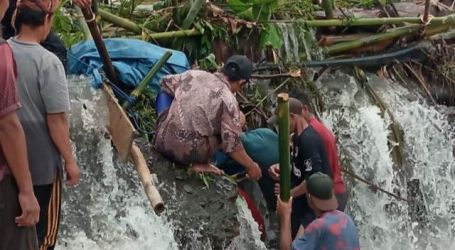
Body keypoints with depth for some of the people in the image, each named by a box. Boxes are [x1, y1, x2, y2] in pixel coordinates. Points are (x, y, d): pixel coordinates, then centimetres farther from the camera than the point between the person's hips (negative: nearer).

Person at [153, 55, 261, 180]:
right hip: (190, 154, -4)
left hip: (163, 143, 5)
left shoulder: (194, 74, 6)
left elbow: (166, 83, 25)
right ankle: (201, 164, 4)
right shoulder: (229, 100, -7)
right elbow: (232, 145, -12)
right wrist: (251, 166, 3)